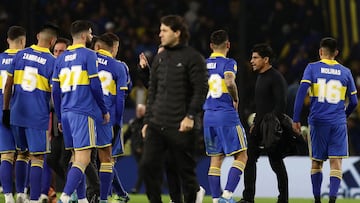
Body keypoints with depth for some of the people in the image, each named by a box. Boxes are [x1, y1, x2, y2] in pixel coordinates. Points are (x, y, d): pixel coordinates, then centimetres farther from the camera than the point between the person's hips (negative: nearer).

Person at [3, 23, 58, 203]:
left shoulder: (21, 54, 5)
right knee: (37, 158, -1)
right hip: (38, 117, -5)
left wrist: (6, 110, 13)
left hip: (16, 113, 5)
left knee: (22, 153, 20)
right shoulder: (52, 62, -7)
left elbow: (8, 85, 7)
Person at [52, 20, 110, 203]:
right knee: (83, 159, -11)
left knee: (76, 157, 16)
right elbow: (95, 85, -8)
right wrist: (105, 110, 3)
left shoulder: (61, 58, 14)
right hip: (83, 112, -7)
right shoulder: (88, 55, -4)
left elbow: (55, 90, 13)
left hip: (66, 112, 7)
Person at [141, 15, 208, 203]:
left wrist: (190, 116, -18)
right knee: (148, 164, -7)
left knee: (185, 170, 1)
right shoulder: (159, 58, 15)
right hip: (156, 125, 6)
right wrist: (147, 120, 14)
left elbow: (201, 89, -10)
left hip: (180, 127, -6)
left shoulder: (192, 58, -4)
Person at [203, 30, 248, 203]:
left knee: (215, 159, 11)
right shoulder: (228, 63, -6)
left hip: (208, 116, 6)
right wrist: (236, 99, -7)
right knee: (241, 156, 1)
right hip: (227, 115, -6)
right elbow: (229, 83, -24)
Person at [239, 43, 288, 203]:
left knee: (276, 163, -3)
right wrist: (255, 123, 16)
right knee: (249, 159, 3)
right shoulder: (260, 77, 17)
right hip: (259, 126, 9)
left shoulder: (276, 78, -11)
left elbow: (281, 105, -18)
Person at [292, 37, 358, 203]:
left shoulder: (312, 68, 2)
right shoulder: (345, 72, 8)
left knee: (316, 162, 13)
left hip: (318, 121, 0)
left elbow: (301, 92, -8)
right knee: (336, 161, -5)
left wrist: (296, 119, -5)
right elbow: (353, 102, 11)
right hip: (338, 123, 0)